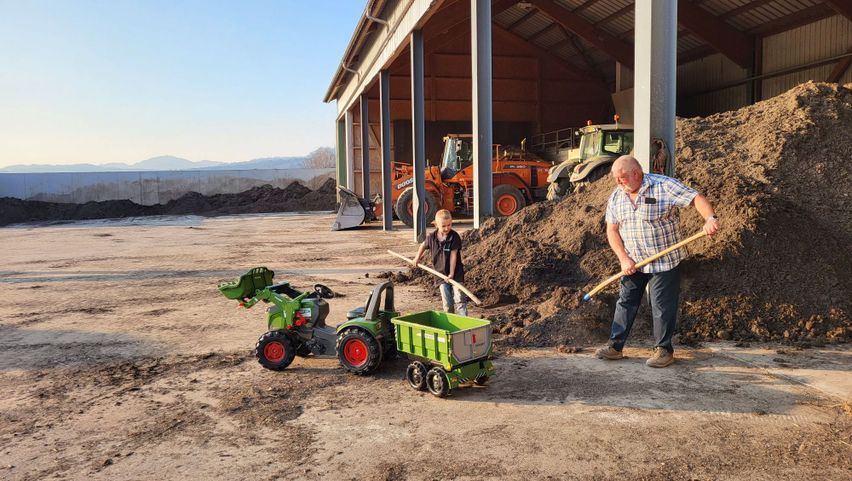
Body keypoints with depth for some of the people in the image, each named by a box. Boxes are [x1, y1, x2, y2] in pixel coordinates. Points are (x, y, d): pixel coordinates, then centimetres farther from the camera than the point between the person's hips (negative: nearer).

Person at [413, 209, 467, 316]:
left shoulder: (454, 237, -13)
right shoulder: (432, 237, -2)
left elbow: (453, 255, -15)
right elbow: (423, 245, 20)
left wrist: (452, 273, -18)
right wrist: (417, 258, 28)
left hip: (456, 273, -3)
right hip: (441, 273, 3)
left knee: (459, 299, -8)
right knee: (447, 302, 3)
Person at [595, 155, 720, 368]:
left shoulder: (665, 186, -13)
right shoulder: (616, 197, 2)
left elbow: (696, 199, -18)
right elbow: (612, 230, 2)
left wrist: (710, 218, -39)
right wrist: (623, 259, -9)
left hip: (664, 262, -5)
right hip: (632, 263, 5)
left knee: (663, 307, 3)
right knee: (626, 303, 10)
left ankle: (664, 350, 17)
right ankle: (615, 346, 19)